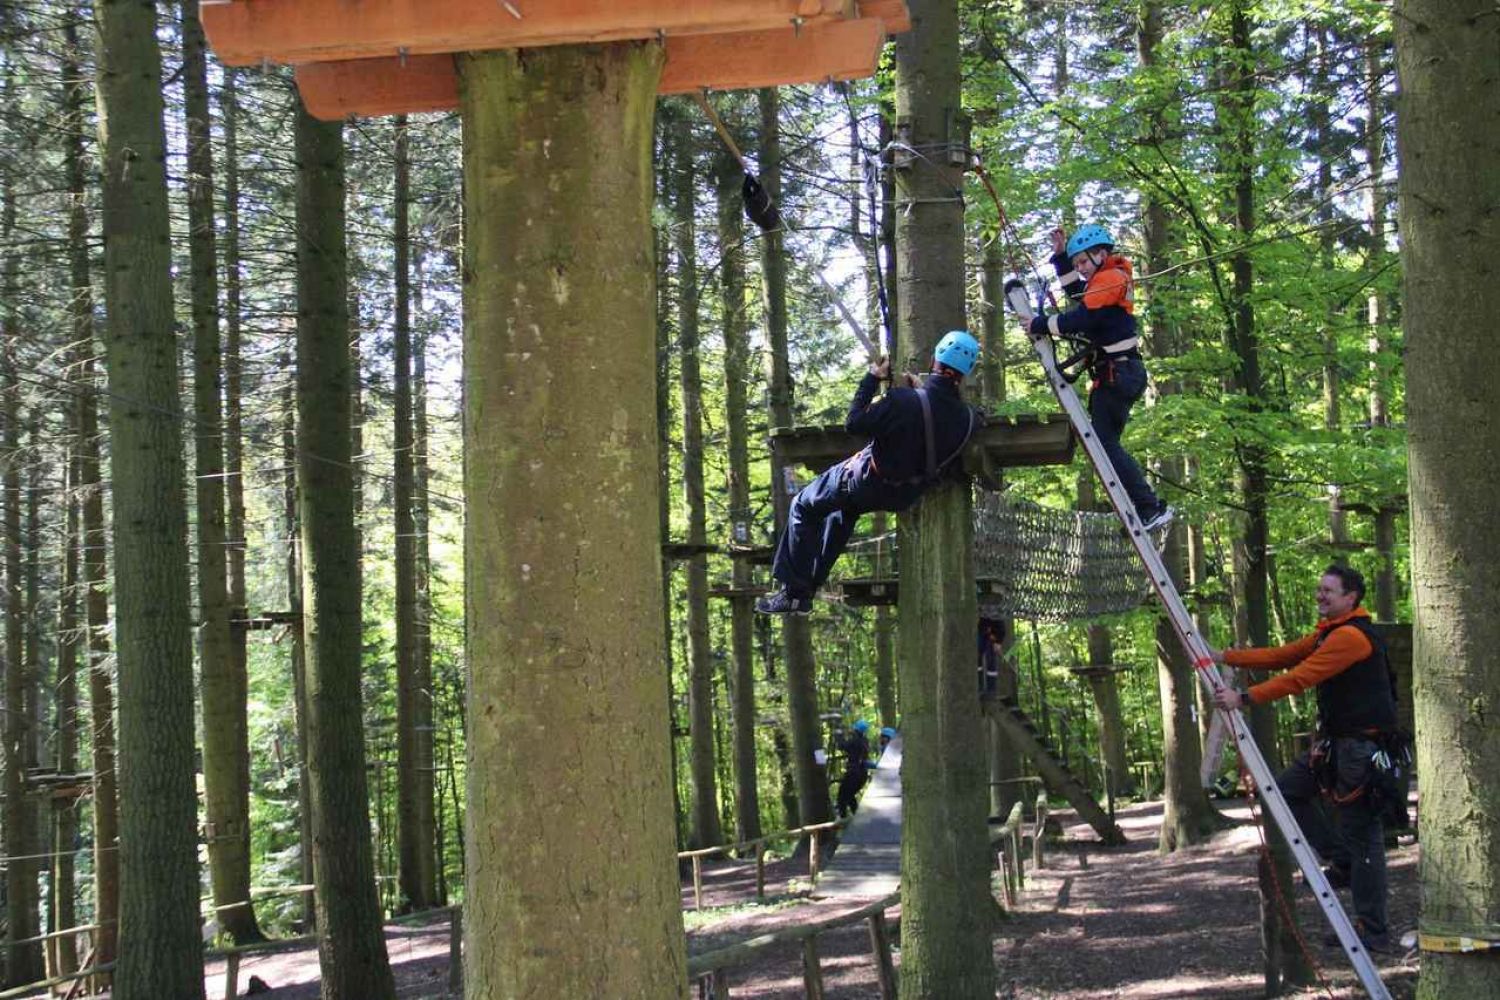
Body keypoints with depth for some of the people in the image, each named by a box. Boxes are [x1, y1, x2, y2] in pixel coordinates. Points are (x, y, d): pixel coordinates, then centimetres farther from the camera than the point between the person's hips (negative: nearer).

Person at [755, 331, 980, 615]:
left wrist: (872, 378, -13)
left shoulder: (902, 401, -33)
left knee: (803, 508, 15)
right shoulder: (966, 418, -16)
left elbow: (853, 423, -22)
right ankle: (809, 586, 39)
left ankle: (794, 592, 11)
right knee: (844, 511, 34)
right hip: (905, 495, 6)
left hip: (867, 482, -6)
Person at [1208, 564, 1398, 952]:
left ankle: (1374, 932, 1)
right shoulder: (1328, 634, 16)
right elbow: (1281, 657, 13)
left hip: (1362, 747, -11)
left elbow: (1300, 678, -23)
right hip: (1336, 743, 11)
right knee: (1288, 789, 11)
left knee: (1362, 834, -6)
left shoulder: (1351, 636, -18)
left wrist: (1246, 698, -23)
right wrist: (1226, 657, 6)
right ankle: (1341, 861, 14)